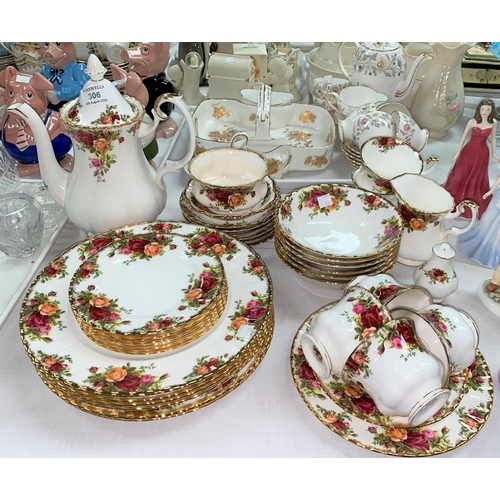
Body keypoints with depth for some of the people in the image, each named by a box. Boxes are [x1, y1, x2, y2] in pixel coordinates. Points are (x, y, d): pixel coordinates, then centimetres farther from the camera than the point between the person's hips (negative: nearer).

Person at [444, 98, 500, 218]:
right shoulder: (472, 122, -12)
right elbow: (463, 138, -5)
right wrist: (457, 154, -2)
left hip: (482, 154, 2)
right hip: (469, 151, -1)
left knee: (477, 179, 17)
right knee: (460, 176, 10)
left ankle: (474, 203, 38)